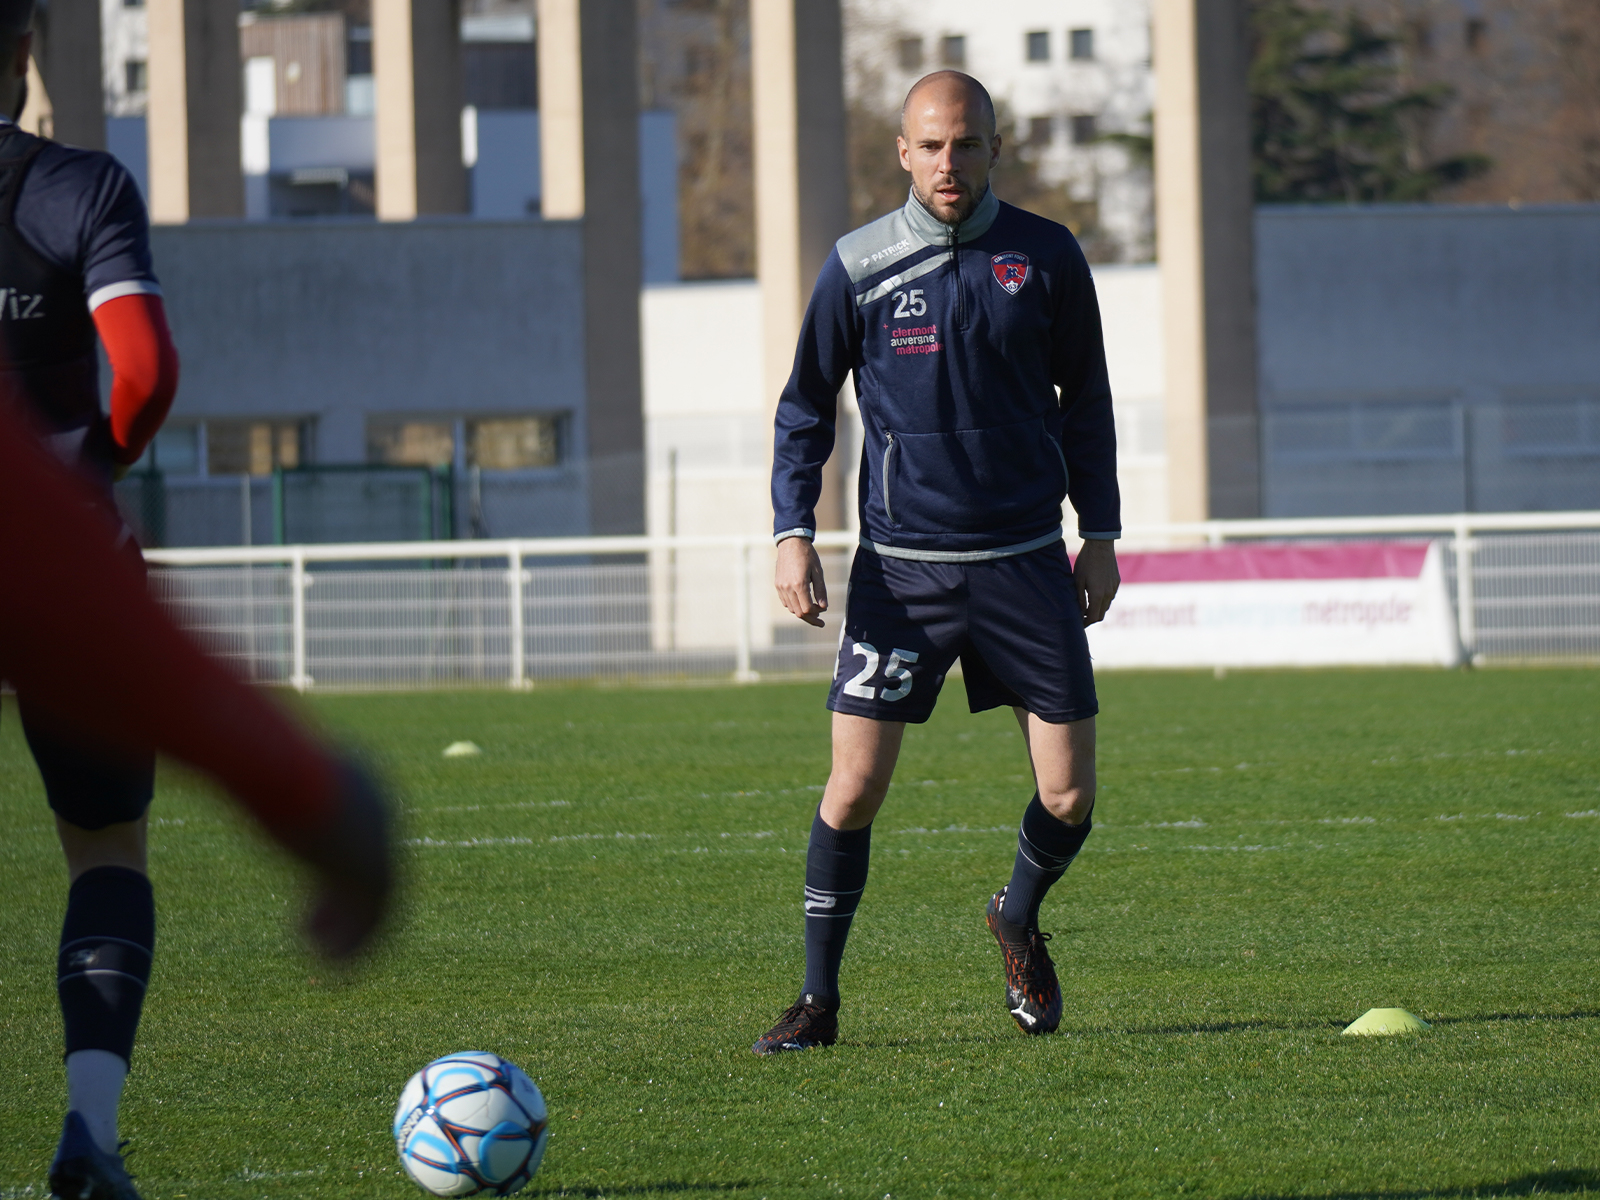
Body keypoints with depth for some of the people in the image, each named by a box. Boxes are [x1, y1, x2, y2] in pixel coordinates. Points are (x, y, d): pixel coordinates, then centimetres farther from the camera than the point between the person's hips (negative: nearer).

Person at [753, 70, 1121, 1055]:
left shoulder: (1046, 257, 2)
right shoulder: (860, 266, -1)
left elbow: (1085, 400, 13)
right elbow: (807, 405, 8)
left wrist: (1100, 536, 8)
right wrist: (793, 532, -4)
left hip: (1025, 564, 1)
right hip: (901, 567, -1)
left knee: (1069, 797, -1)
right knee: (855, 788, -8)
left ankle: (1019, 921, 31)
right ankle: (819, 998, 7)